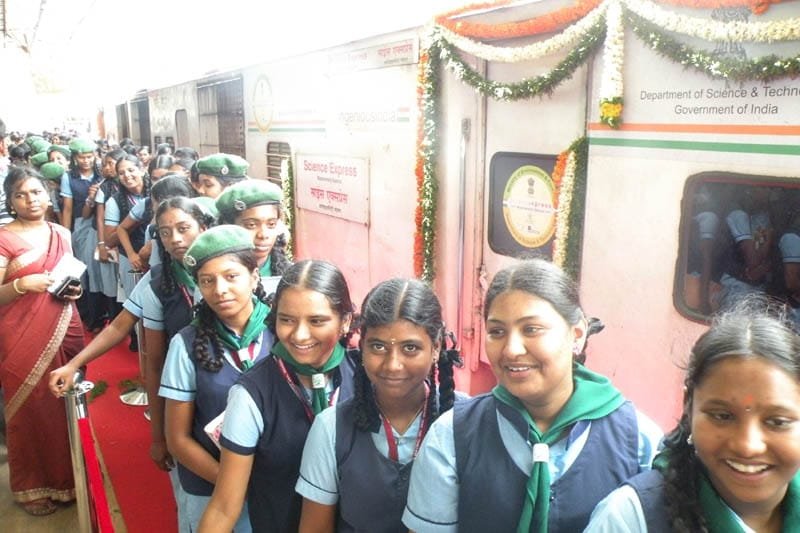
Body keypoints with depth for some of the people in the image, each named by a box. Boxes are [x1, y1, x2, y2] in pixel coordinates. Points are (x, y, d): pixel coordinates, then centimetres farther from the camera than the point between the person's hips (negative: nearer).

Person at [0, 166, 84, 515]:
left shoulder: (62, 234, 9)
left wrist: (74, 289, 1)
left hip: (65, 330, 5)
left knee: (68, 405, 11)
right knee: (31, 408, 4)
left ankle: (66, 476, 29)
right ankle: (31, 486, 22)